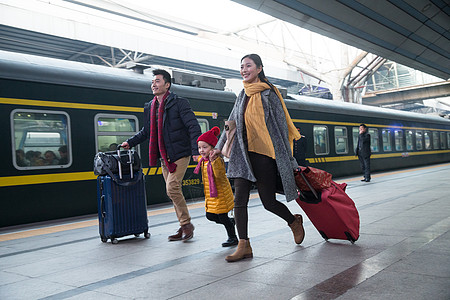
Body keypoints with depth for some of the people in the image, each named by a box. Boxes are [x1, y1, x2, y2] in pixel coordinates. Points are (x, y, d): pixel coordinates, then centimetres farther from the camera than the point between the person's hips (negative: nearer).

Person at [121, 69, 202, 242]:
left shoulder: (179, 103, -7)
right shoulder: (149, 107, 13)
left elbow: (194, 128, -12)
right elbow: (146, 131, 26)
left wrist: (196, 151, -21)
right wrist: (130, 142, 19)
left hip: (180, 154, -7)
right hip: (164, 157, 7)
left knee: (172, 188, -16)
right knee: (173, 191, 9)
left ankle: (186, 224, -1)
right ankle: (184, 227, 18)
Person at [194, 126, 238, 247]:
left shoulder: (218, 160, -20)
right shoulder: (203, 160, 6)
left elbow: (219, 175, -35)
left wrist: (215, 160, -43)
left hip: (221, 194, -8)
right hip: (210, 195, 8)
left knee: (222, 217, 0)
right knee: (210, 216, 11)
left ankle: (233, 238, 19)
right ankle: (231, 222, 33)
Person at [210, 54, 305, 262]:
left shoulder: (269, 93, -5)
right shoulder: (243, 95, 13)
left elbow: (282, 125, -5)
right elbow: (232, 123, 22)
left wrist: (288, 160, -8)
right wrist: (219, 147, 20)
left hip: (264, 155, -5)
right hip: (243, 155, 6)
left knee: (268, 202, 3)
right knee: (239, 200, -3)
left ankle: (294, 221, 32)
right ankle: (244, 246, 5)